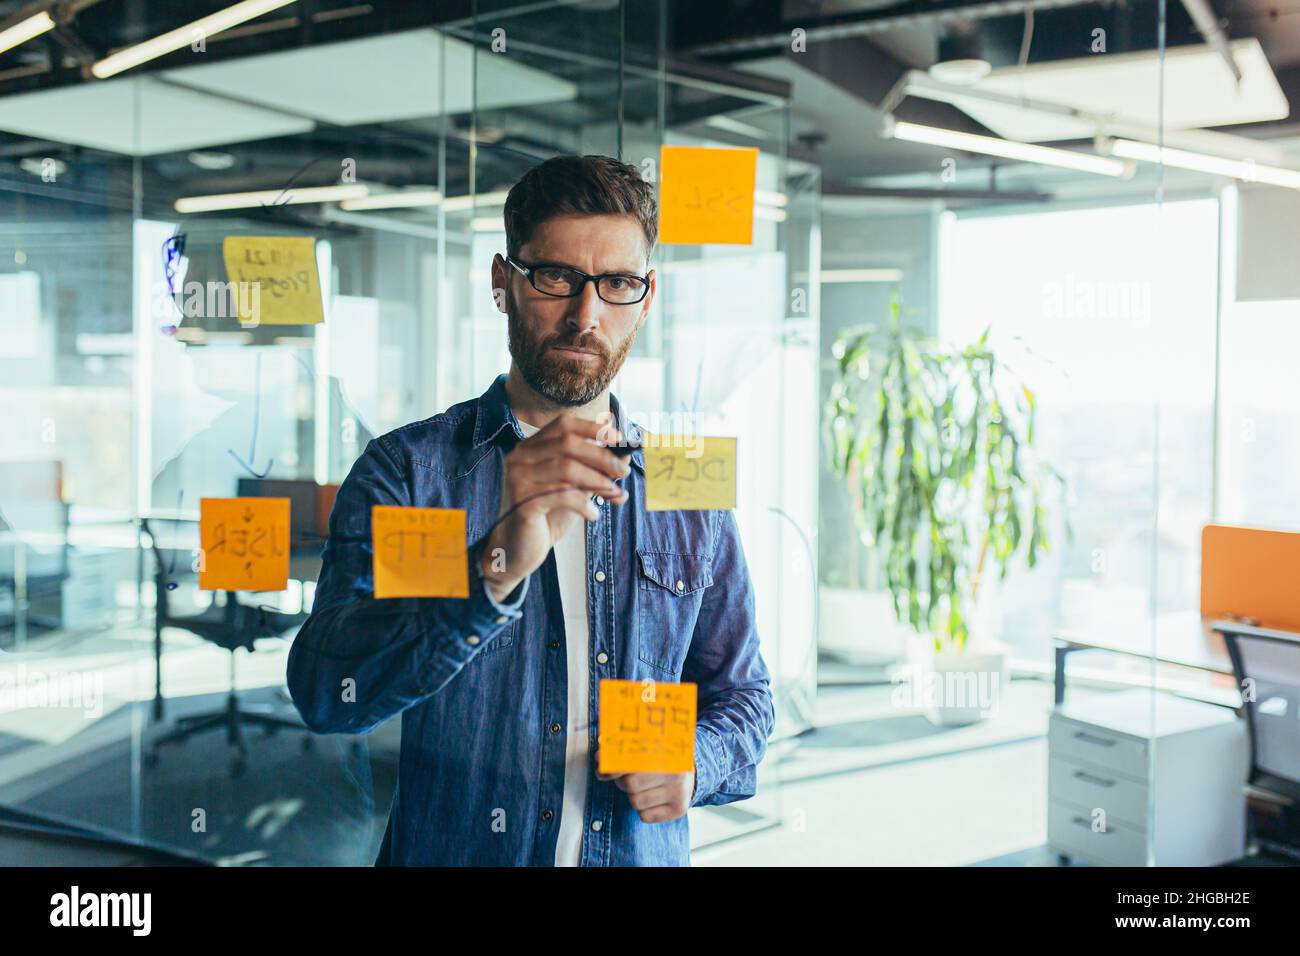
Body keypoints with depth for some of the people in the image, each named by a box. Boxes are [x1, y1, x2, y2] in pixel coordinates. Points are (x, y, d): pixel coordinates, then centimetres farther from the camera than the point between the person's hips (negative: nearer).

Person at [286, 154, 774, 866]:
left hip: (641, 852, 2)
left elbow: (742, 693, 8)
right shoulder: (406, 468, -9)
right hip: (449, 851, -2)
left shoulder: (689, 494, 0)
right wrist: (495, 567, -34)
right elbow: (325, 693, -21)